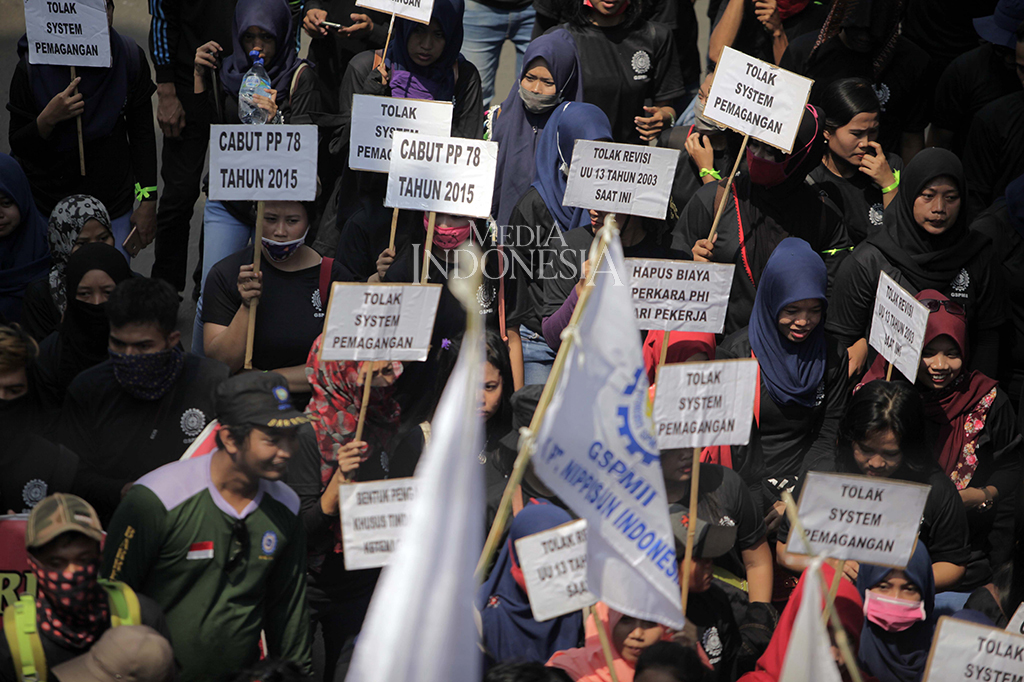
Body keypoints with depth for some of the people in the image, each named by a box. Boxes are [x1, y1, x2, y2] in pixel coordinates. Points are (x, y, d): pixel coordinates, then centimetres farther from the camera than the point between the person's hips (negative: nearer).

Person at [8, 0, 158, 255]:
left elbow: (142, 134, 2)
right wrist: (48, 119, -27)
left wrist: (147, 201, -1)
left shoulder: (129, 58, -9)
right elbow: (18, 147, -7)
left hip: (114, 207, 1)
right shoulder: (32, 69, -15)